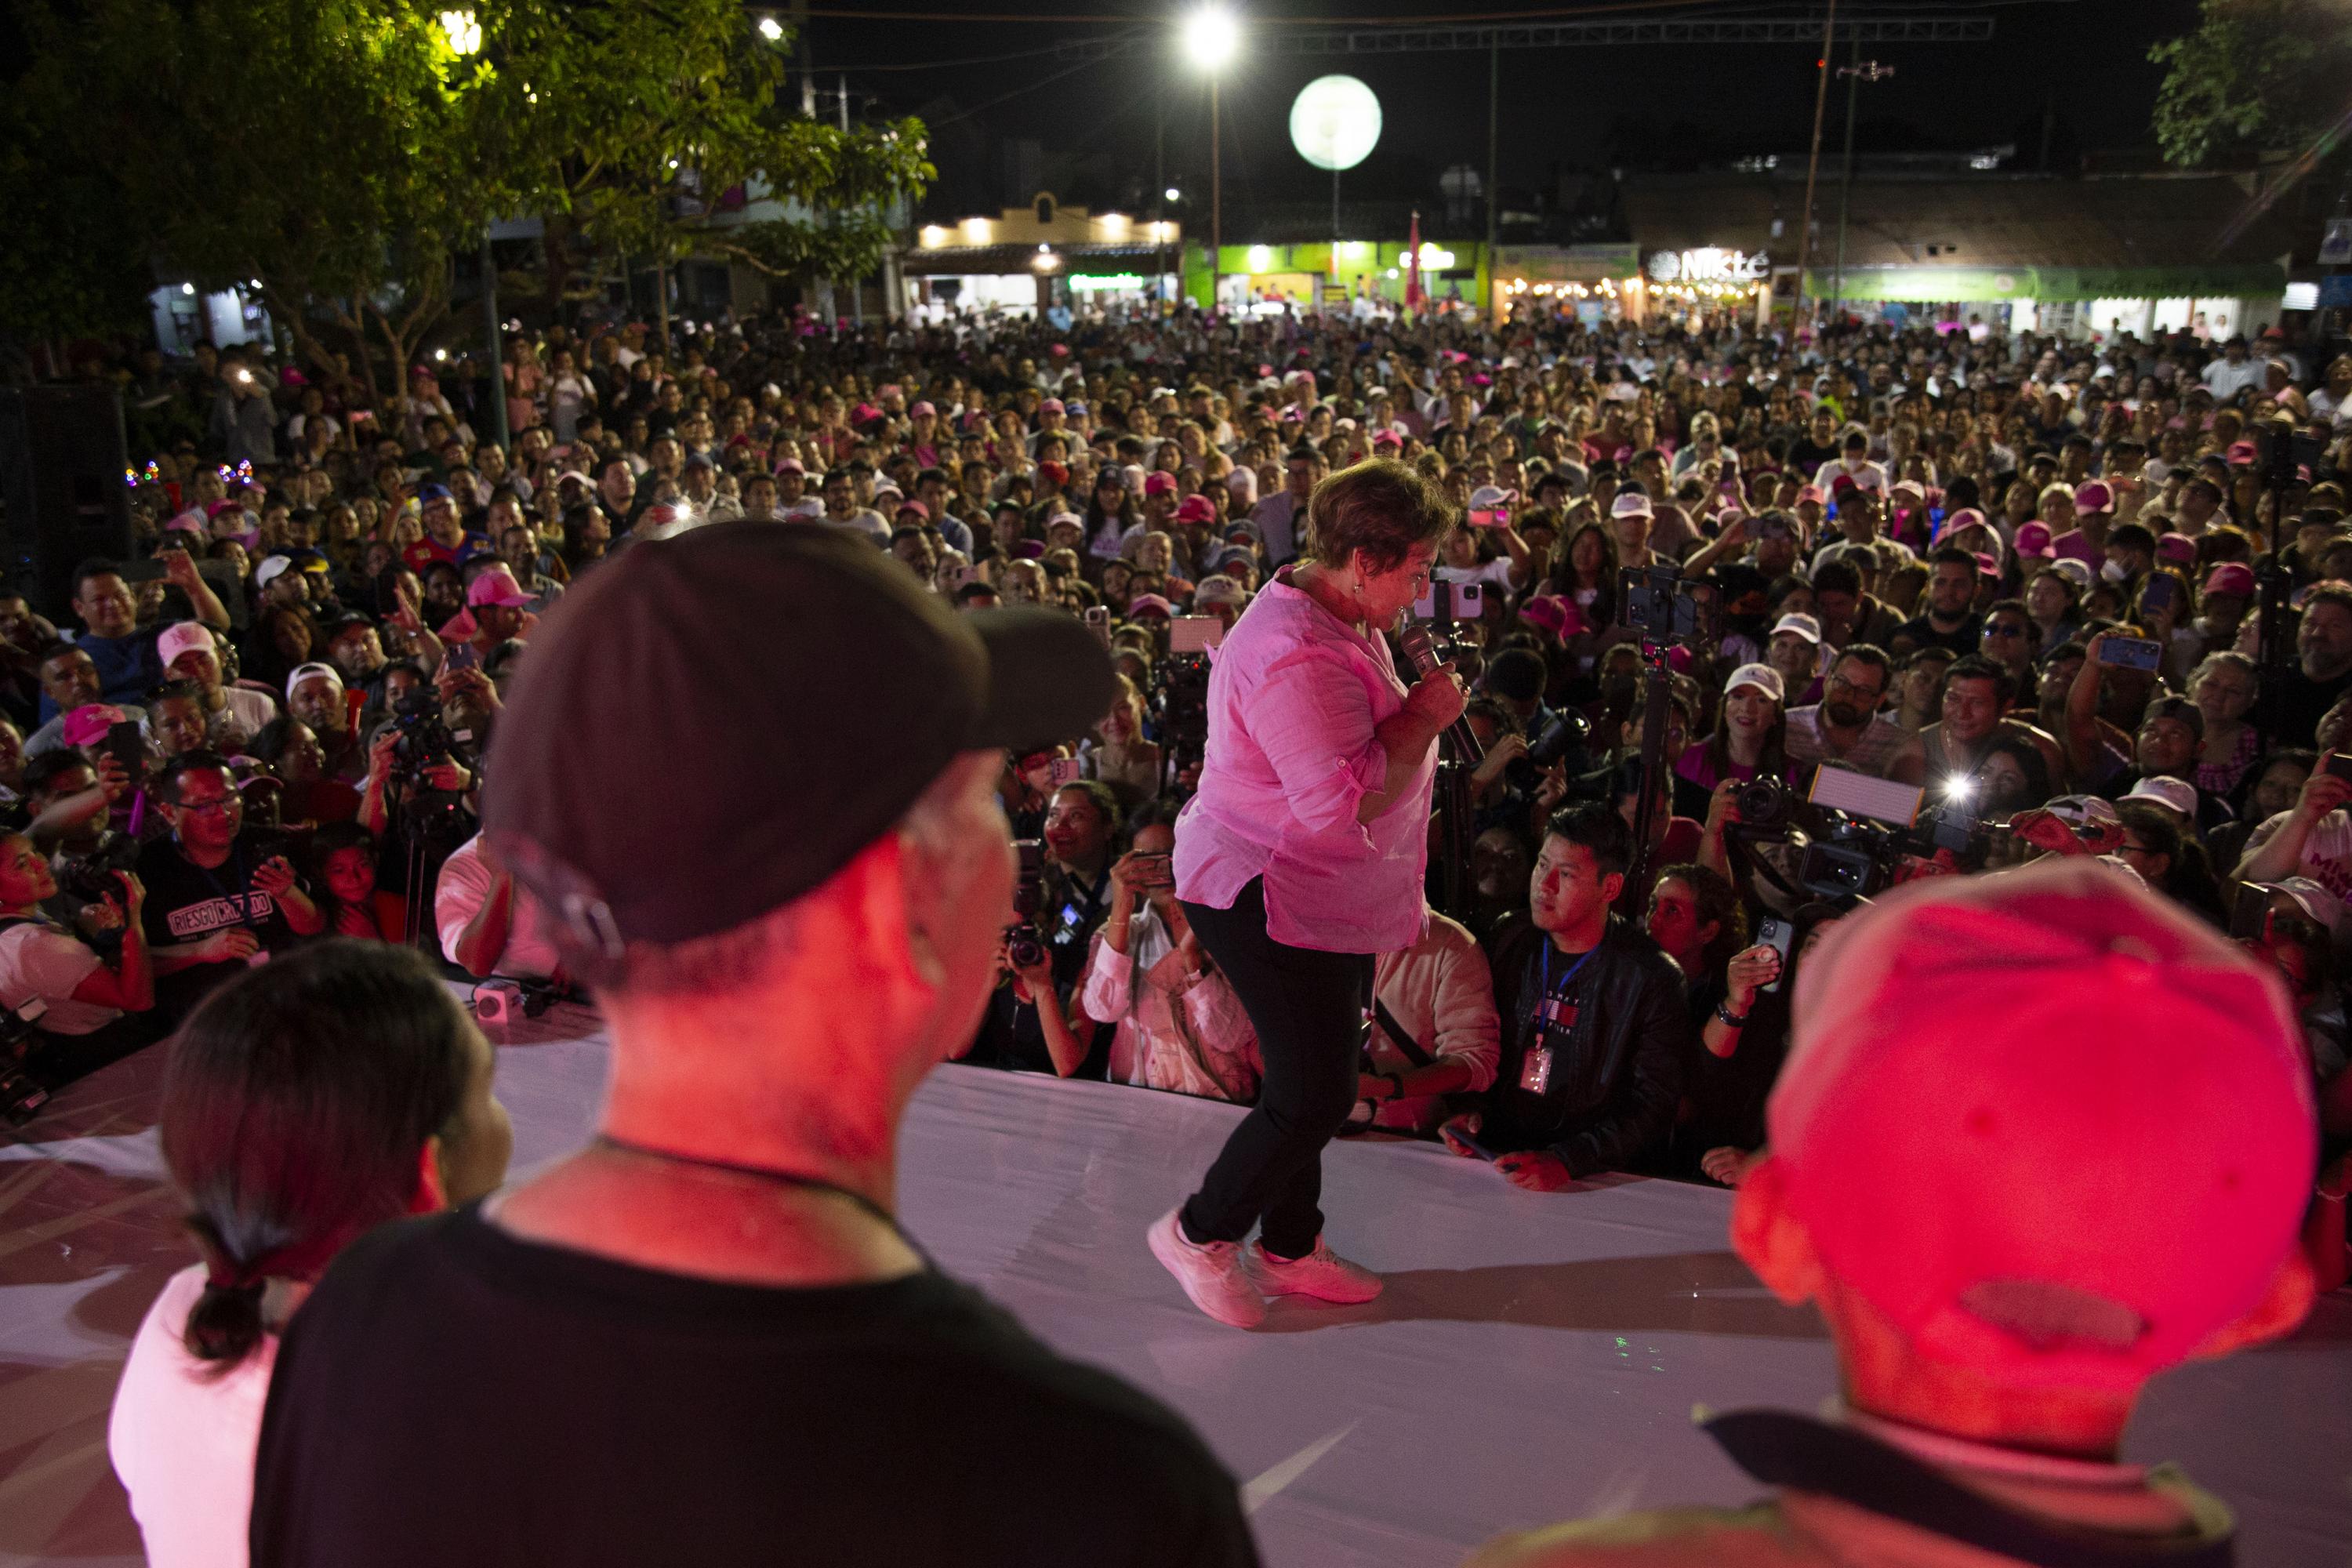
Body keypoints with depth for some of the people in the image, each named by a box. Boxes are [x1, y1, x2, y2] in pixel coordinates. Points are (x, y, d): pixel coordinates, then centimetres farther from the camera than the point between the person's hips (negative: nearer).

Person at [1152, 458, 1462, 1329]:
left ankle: (1289, 1248, 35)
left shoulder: (1342, 621, 9)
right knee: (1314, 1094, -4)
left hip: (1326, 896, 11)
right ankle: (1199, 1232, 18)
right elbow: (1342, 799, -31)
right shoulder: (1296, 656, -27)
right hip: (1268, 893, -11)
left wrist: (1419, 711, 7)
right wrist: (1425, 716, -21)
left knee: (1314, 1083, 18)